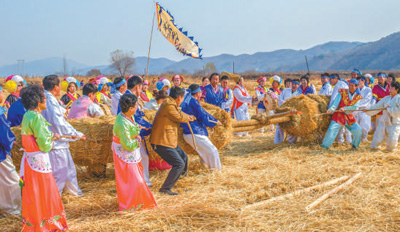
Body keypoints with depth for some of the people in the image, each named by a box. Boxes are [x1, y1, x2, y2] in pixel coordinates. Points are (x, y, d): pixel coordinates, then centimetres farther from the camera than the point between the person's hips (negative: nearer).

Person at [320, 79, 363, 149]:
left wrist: (345, 108, -26)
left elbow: (355, 107, -10)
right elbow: (336, 102, -14)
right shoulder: (342, 92, -3)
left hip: (349, 116, 3)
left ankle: (355, 145, 20)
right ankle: (324, 146, -11)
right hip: (339, 115, -3)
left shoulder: (358, 97, 4)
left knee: (358, 130, -4)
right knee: (331, 130, -18)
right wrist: (331, 109, -33)